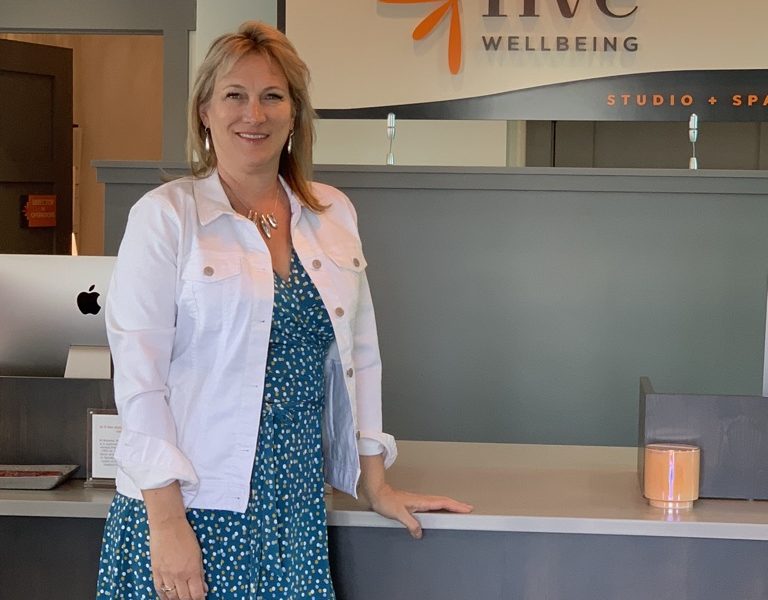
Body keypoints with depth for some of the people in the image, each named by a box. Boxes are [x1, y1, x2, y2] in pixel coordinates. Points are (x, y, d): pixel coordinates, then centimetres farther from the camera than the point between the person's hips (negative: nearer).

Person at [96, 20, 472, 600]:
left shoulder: (335, 215, 9)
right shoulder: (165, 216, -5)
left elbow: (360, 355, 13)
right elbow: (139, 375, -9)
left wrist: (376, 484, 12)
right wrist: (166, 522, -14)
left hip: (296, 509, 4)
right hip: (193, 507, -4)